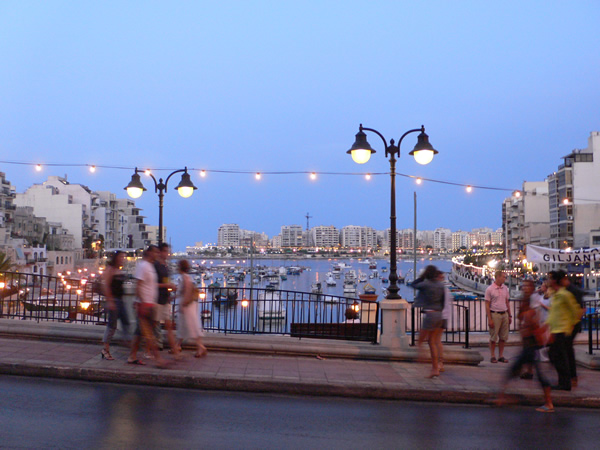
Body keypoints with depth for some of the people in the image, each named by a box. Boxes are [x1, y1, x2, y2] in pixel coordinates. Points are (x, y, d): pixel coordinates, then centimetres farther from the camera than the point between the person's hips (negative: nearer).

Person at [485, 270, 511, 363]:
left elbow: (507, 303, 18)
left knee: (503, 337, 7)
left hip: (504, 314, 5)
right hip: (495, 314, -5)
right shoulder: (490, 289, -7)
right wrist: (489, 319, -13)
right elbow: (487, 305, -7)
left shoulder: (505, 288, 10)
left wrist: (510, 316, 14)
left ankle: (501, 356, 16)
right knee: (493, 337, 0)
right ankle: (493, 356, 10)